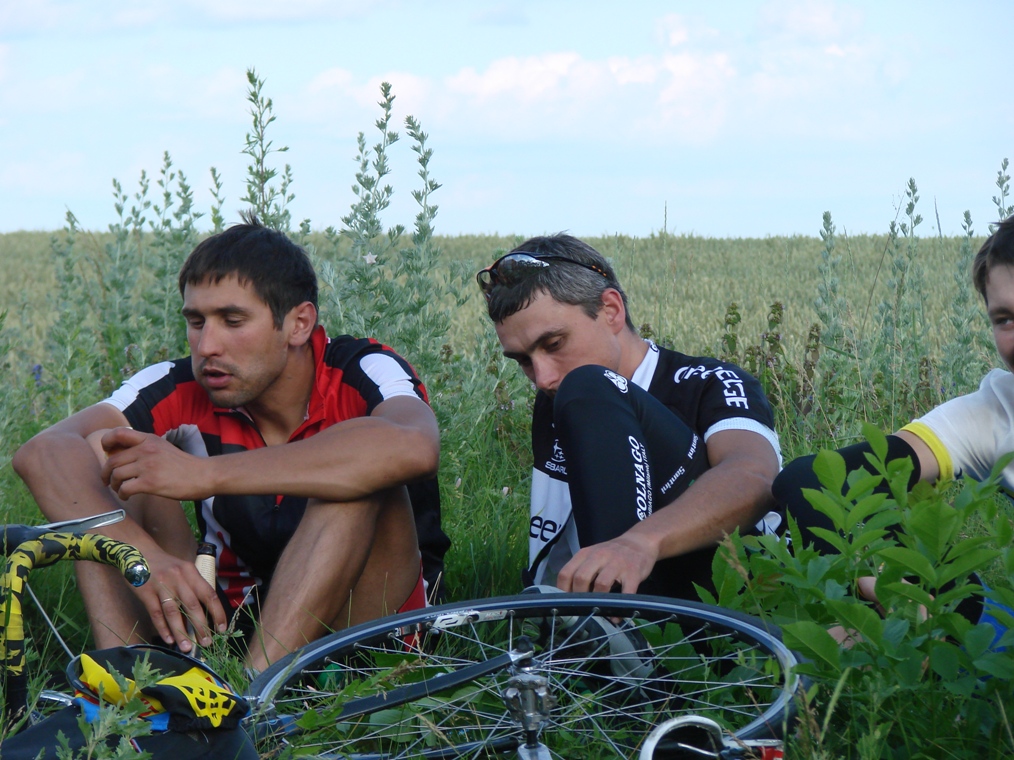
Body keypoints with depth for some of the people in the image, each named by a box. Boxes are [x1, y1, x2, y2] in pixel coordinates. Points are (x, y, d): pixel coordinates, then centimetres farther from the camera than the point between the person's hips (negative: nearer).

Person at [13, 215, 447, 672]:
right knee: (103, 454, -11)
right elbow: (41, 454, -21)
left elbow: (414, 449, -43)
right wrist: (144, 555, -40)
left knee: (356, 476, -31)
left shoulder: (361, 374, -17)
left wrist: (205, 475, -43)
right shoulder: (182, 390, -7)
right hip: (232, 618, 4)